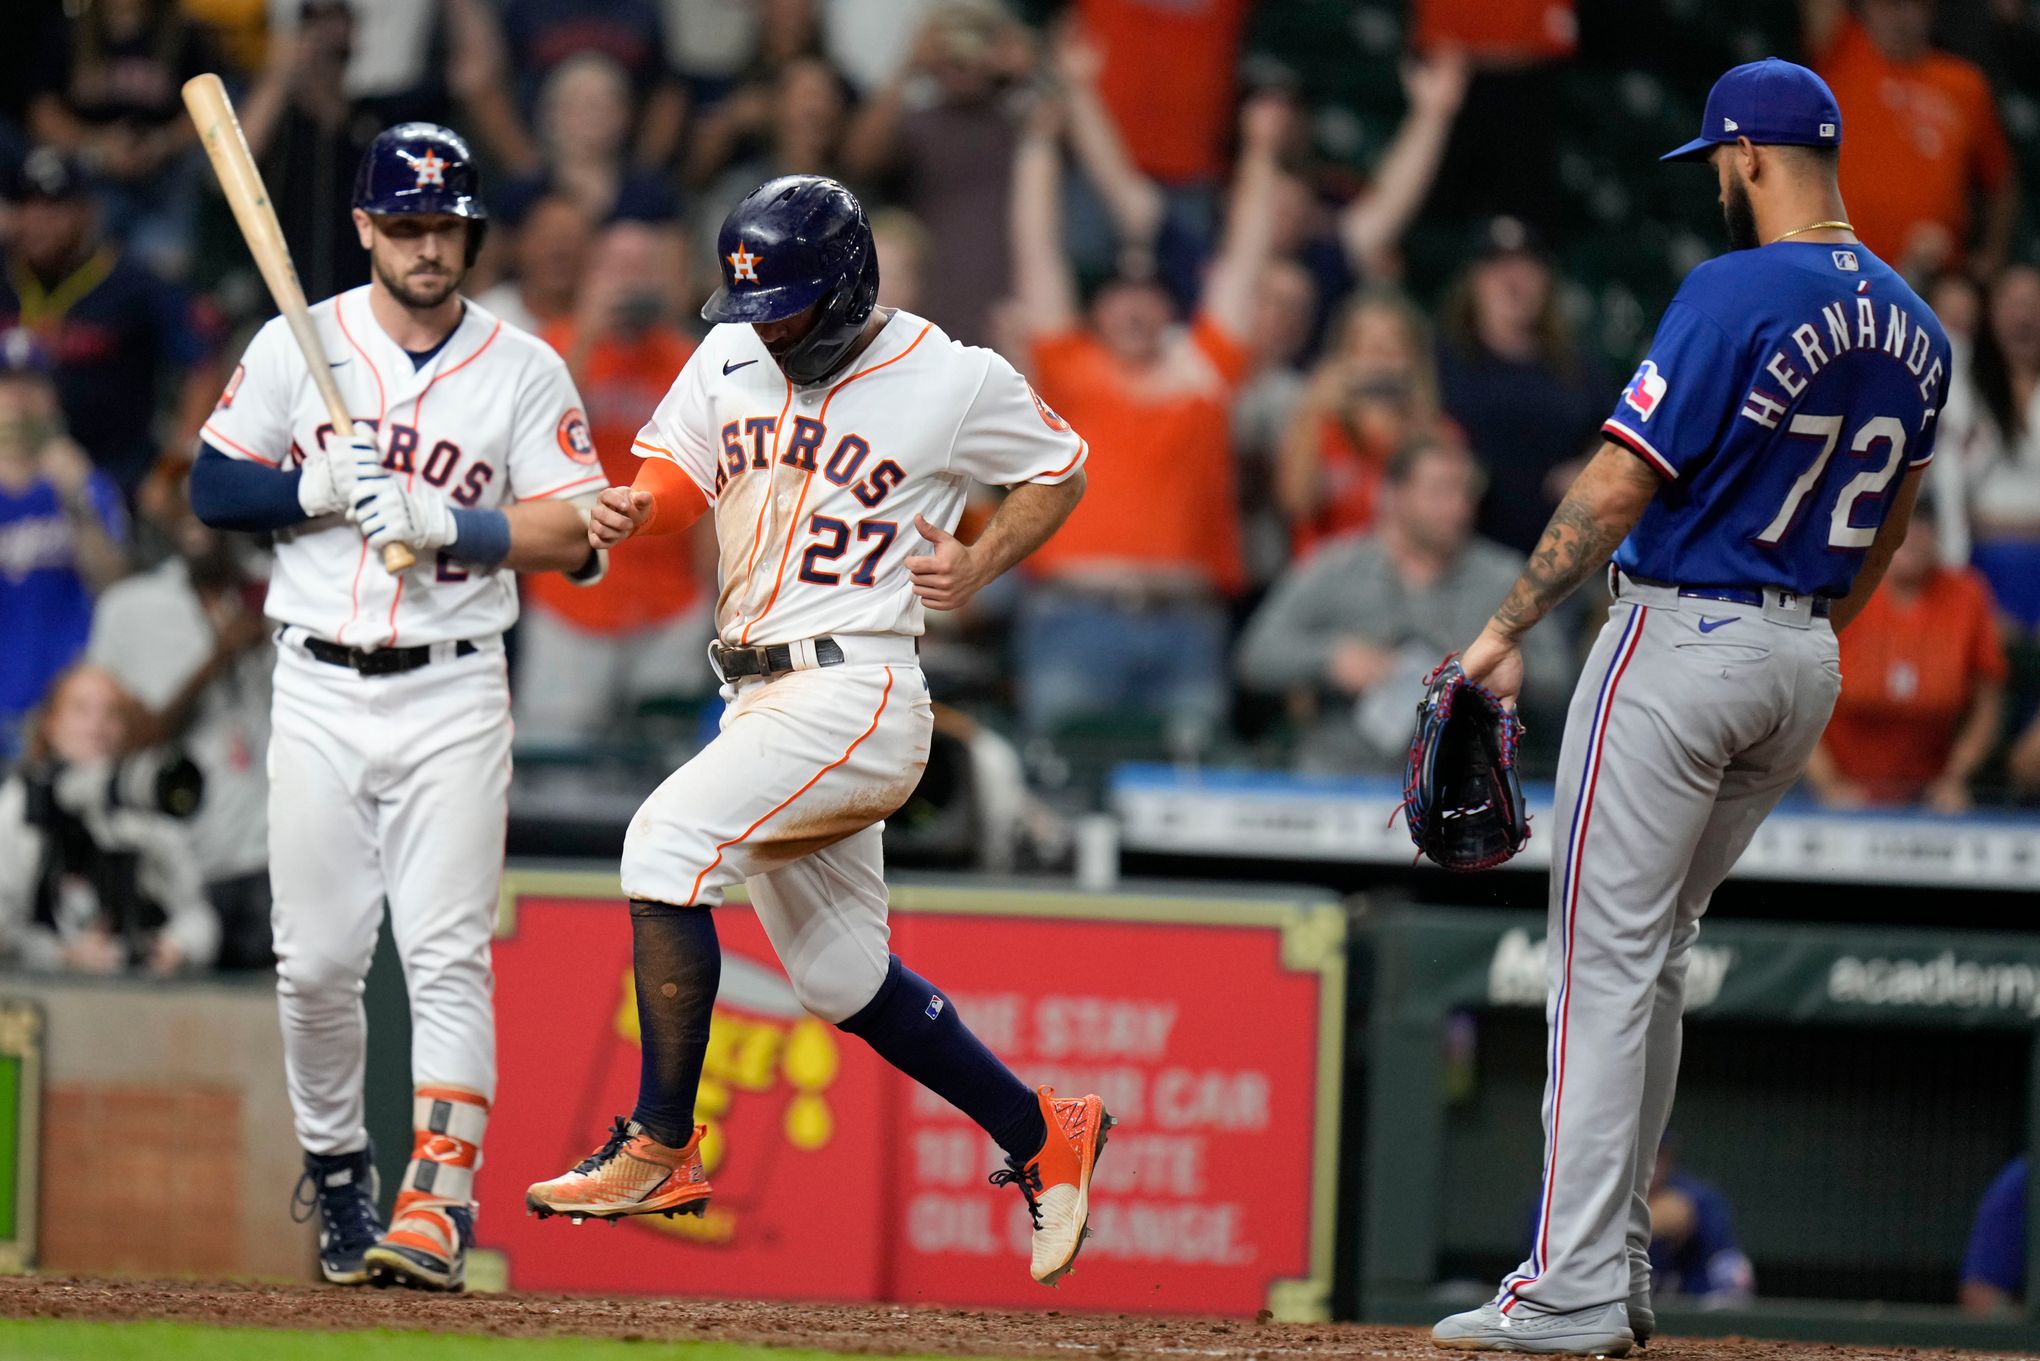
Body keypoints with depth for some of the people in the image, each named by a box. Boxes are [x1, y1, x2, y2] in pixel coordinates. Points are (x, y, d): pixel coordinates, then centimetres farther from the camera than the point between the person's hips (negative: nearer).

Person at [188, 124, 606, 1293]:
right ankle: (337, 1174, 21)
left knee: (449, 954, -11)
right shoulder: (296, 346, 5)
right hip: (320, 690, 1)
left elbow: (575, 534, -3)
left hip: (453, 695, -1)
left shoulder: (524, 370, 3)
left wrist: (447, 522, -17)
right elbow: (213, 488, 5)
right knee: (318, 961, 2)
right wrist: (315, 489, -12)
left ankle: (439, 1206, -18)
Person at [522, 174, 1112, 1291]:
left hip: (854, 690, -8)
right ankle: (1042, 1136, 30)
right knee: (843, 978, 13)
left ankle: (661, 1149, -22)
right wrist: (634, 508, -11)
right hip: (758, 695, 8)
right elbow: (679, 474, 13)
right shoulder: (730, 358, 9)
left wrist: (982, 565, -8)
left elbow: (1061, 468, 8)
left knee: (667, 840, -24)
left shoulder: (954, 381, -6)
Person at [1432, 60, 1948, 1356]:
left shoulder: (1734, 297, -17)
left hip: (1684, 641, -8)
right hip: (1807, 664, 8)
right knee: (1653, 956, 17)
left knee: (1607, 960, -5)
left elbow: (1618, 487, -19)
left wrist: (1507, 631, -12)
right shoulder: (1913, 326, 7)